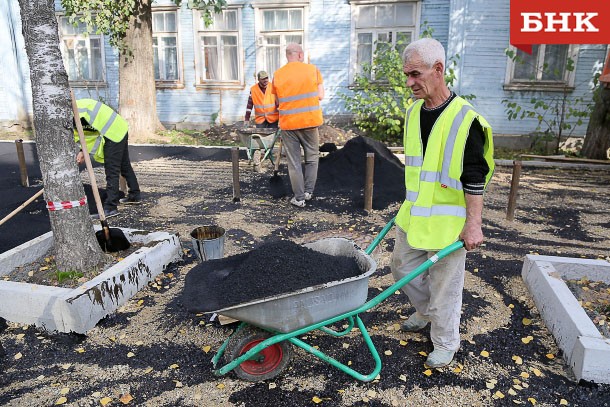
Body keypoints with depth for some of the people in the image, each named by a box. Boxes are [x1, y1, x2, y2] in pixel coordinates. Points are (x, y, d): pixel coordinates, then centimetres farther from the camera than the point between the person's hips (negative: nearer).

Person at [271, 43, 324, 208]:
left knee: (294, 162, 8)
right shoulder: (312, 69, -1)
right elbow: (320, 96, -2)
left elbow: (278, 101, 5)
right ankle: (308, 191, 21)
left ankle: (299, 198, 13)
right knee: (312, 158, 18)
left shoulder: (277, 75, 2)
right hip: (309, 121, -1)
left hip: (288, 124, 1)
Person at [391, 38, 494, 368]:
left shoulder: (465, 120, -18)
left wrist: (473, 224, -17)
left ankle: (445, 343, 29)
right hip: (413, 216, 7)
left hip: (447, 221, -7)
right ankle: (426, 312, 46)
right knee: (402, 268, 20)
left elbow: (474, 180, -17)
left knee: (444, 285, 7)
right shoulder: (413, 113, 4)